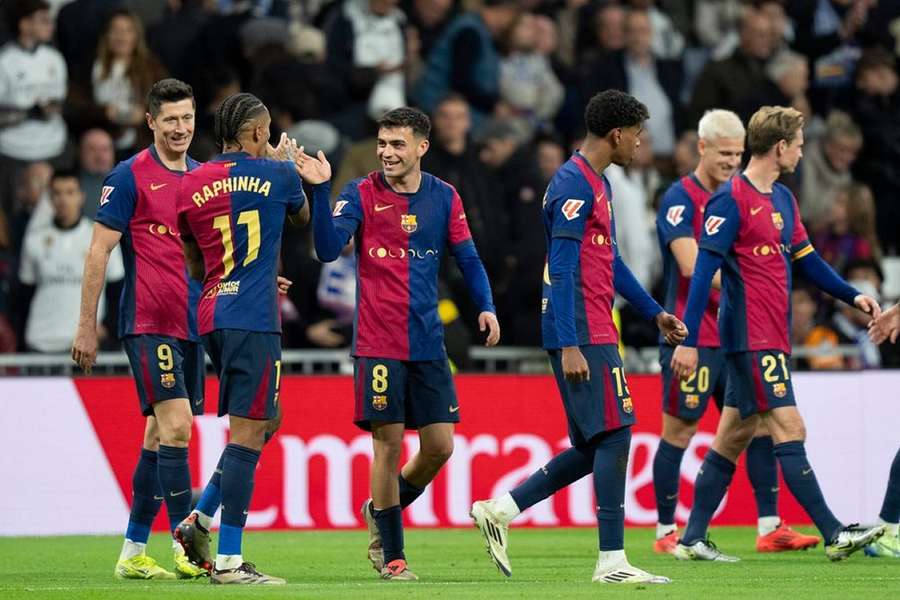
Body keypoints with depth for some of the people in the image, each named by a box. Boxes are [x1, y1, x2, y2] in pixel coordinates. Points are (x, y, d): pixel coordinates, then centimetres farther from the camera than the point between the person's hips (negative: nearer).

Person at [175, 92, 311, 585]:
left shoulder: (190, 186, 10)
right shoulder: (277, 175, -3)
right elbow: (304, 217, 21)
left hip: (211, 317, 7)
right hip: (254, 320, -7)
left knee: (266, 420, 20)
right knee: (247, 434, -7)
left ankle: (201, 518, 10)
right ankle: (228, 561, -10)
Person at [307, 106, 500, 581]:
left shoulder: (444, 198, 6)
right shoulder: (361, 195, -3)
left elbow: (468, 258, 10)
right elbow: (328, 249, -14)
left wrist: (486, 306, -6)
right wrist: (320, 190, -24)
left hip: (428, 342, 3)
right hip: (377, 342, -3)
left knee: (439, 445, 1)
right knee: (388, 443, -3)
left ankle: (380, 510, 28)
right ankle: (390, 555, 9)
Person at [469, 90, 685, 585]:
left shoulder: (597, 185, 18)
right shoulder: (574, 186, -14)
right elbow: (562, 270, -19)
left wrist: (653, 312, 27)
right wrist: (569, 346, -23)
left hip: (595, 332, 10)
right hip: (583, 335, -10)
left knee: (593, 448, 10)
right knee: (614, 435, -9)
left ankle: (499, 512, 13)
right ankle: (611, 561, -8)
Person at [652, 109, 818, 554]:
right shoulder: (680, 199, -10)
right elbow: (692, 265, -21)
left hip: (736, 334, 7)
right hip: (691, 337, -7)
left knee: (759, 425, 2)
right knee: (679, 431, 0)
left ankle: (770, 528, 3)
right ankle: (666, 532, 9)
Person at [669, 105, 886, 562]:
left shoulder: (783, 199, 15)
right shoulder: (732, 199, -12)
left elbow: (806, 260, 23)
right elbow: (703, 269, -16)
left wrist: (852, 296, 11)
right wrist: (689, 340, -20)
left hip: (772, 338, 9)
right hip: (753, 339, -9)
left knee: (732, 438, 10)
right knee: (789, 430, -9)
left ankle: (693, 540, 13)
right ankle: (833, 535, -10)